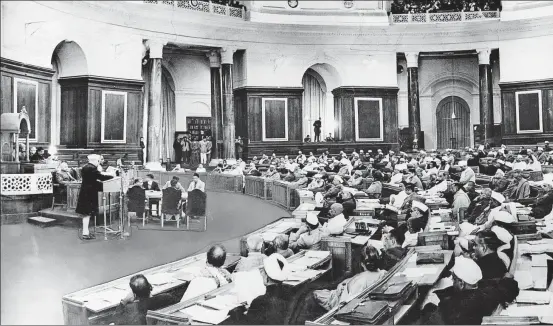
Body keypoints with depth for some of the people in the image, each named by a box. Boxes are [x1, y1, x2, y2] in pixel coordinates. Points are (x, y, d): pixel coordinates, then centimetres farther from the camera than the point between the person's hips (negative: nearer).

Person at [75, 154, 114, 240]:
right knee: (87, 213, -5)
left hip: (84, 192, 10)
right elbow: (101, 177, -21)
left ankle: (85, 231, 22)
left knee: (86, 213, 14)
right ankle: (85, 233, -2)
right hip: (90, 193, -10)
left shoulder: (84, 168, 13)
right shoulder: (92, 168, -17)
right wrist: (112, 177, -8)